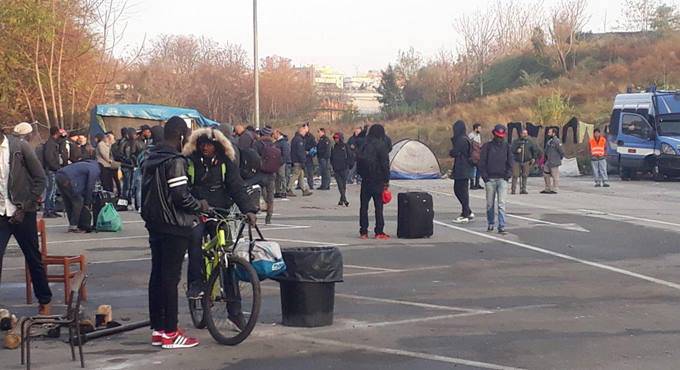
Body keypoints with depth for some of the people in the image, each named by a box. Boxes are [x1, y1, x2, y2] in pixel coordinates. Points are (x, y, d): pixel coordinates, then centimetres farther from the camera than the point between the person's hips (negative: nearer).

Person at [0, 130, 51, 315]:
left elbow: (40, 179, -4)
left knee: (34, 258, 11)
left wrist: (25, 208, -9)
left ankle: (45, 302, 27)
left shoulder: (20, 147, -7)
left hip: (21, 213, -2)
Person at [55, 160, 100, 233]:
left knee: (68, 202, 19)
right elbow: (90, 187, 1)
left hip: (59, 176, 10)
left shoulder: (87, 166, 30)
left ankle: (71, 225, 25)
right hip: (67, 179, -10)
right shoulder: (95, 170, 2)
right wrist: (87, 203, 11)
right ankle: (73, 226, 0)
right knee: (78, 202, -1)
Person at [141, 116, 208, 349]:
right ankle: (170, 334, -2)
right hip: (174, 227, -9)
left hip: (154, 224, 9)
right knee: (171, 277, -5)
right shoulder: (175, 162, -16)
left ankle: (157, 330, 18)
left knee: (157, 275, 12)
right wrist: (201, 206, -4)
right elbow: (181, 197, -20)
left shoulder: (149, 160, 11)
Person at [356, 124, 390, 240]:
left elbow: (358, 162, 9)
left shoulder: (364, 145, 5)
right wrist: (386, 181, -8)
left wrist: (362, 175, 14)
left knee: (364, 206, 9)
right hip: (377, 180, -5)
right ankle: (379, 232, -2)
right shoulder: (381, 146, -10)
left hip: (365, 180, 5)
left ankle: (363, 231, 8)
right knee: (378, 206, -1)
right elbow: (385, 164, -12)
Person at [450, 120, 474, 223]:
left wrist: (452, 151, 3)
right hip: (461, 170, 10)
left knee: (463, 191, -4)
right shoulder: (466, 139, 16)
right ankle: (468, 212, 21)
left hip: (462, 170, -10)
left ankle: (466, 215, 0)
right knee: (457, 190, 16)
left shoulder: (462, 140, -17)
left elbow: (454, 153, -17)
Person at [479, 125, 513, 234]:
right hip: (490, 179, 0)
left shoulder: (507, 146, 7)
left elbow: (510, 162, 10)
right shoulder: (487, 146, 3)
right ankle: (490, 224, 24)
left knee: (501, 203, -8)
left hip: (502, 179, 0)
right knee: (490, 204, 9)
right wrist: (484, 176, -5)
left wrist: (508, 175, -1)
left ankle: (501, 227, -11)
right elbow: (482, 162, 3)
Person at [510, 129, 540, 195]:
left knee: (525, 176, 0)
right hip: (517, 161, -1)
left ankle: (523, 189, 6)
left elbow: (535, 150, 14)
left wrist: (534, 158, 3)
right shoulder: (516, 141, 7)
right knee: (515, 176, -7)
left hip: (526, 162, 2)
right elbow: (511, 149, 1)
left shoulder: (530, 142, 11)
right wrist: (516, 150, -18)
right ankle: (513, 190, -4)